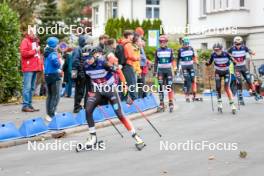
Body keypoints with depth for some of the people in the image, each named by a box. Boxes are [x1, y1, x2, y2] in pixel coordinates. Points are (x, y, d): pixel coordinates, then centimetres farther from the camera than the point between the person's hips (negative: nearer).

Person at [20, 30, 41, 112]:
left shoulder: (35, 42, 21)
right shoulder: (25, 41, -4)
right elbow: (23, 53, -16)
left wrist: (40, 64, 12)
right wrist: (34, 51, -12)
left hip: (35, 68, 9)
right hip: (28, 68, -9)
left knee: (32, 88, 9)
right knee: (27, 87, -11)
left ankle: (29, 105, 13)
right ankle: (25, 106, -10)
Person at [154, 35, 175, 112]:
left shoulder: (170, 50, 2)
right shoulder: (158, 51, 7)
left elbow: (172, 61, 2)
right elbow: (156, 62, 9)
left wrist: (173, 69, -7)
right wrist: (155, 71, 5)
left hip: (168, 70, -2)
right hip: (160, 70, 2)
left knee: (169, 86, -6)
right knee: (161, 87, 0)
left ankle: (171, 103, 1)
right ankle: (161, 104, 5)